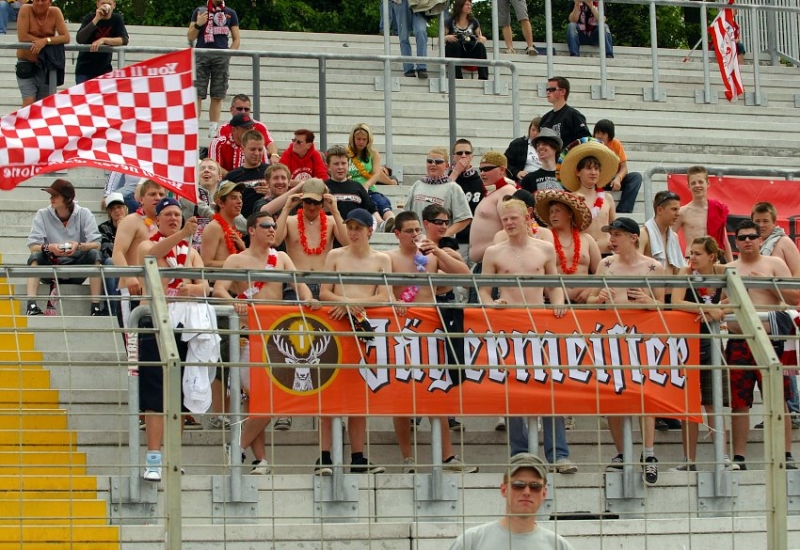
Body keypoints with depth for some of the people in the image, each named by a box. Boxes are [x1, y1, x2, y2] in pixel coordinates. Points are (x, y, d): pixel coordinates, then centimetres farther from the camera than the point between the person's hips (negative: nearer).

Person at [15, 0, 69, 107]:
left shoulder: (55, 12, -5)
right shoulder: (26, 10, -11)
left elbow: (66, 38, -10)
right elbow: (22, 37, -18)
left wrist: (46, 41, -25)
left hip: (46, 65, 3)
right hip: (27, 63, -3)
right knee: (29, 102, -16)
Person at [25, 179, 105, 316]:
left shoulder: (84, 214, -3)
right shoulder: (43, 215, -2)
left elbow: (96, 244, -13)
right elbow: (33, 246, -12)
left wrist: (79, 246, -34)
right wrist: (49, 248, -33)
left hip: (77, 266, 0)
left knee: (94, 254, -26)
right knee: (35, 256, -27)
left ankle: (96, 306, -30)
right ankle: (31, 305, -41)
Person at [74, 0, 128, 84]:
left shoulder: (117, 19, -3)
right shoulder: (90, 17, -8)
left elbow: (124, 40, -15)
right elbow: (79, 40, -23)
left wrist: (103, 40, -29)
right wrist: (96, 19, -28)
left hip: (104, 69, 1)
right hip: (84, 68, -1)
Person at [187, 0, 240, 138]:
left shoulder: (230, 14, 13)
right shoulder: (200, 11, 10)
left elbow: (236, 39, 13)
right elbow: (190, 37, 10)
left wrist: (228, 54, -3)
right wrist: (197, 24, -9)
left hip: (221, 58, 1)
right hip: (201, 56, -1)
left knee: (217, 96, 2)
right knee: (197, 94, -7)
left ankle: (213, 131, 5)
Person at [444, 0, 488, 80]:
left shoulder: (473, 22, 12)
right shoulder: (450, 22, 3)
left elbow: (482, 38, 14)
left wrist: (482, 39, -11)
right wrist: (446, 38, -23)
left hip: (469, 53, 2)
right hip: (454, 53, -2)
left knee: (480, 46, -26)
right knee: (454, 44, -33)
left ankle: (483, 78, -36)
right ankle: (457, 77, -40)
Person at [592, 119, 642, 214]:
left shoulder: (616, 144, -3)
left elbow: (624, 168, -5)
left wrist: (618, 179, -27)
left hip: (612, 180, 2)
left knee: (636, 176, -22)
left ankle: (622, 211, -34)